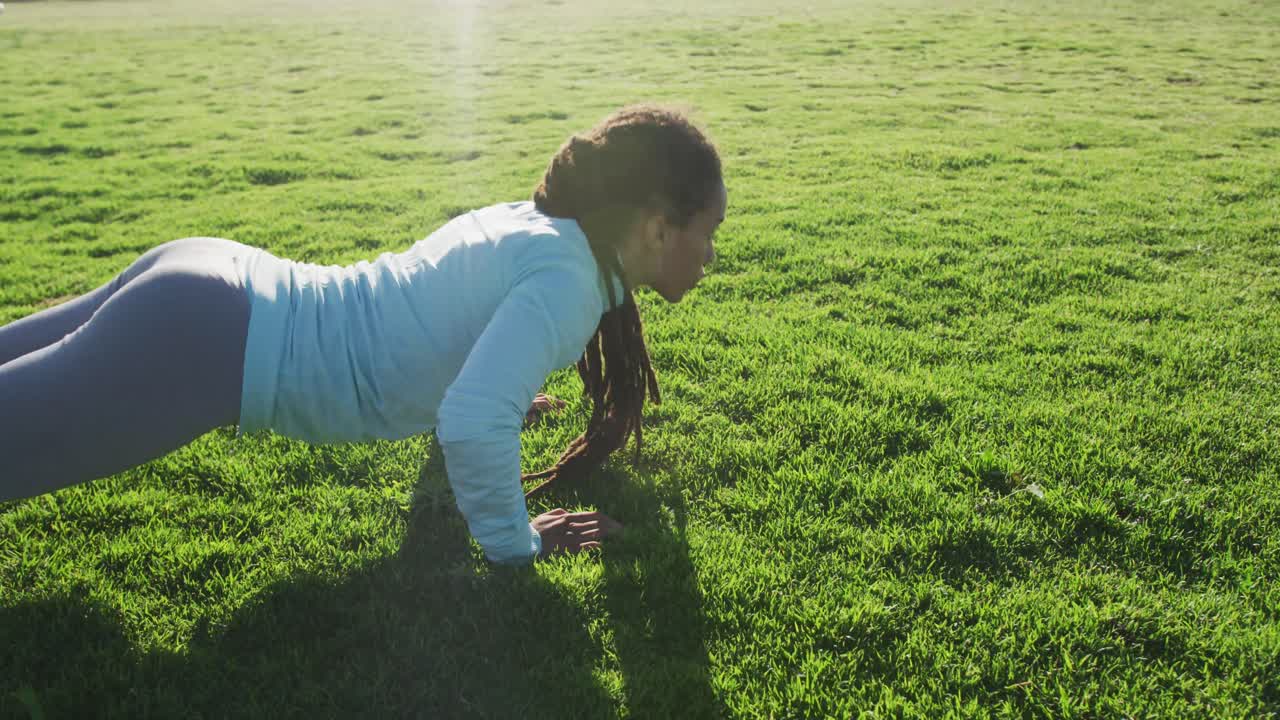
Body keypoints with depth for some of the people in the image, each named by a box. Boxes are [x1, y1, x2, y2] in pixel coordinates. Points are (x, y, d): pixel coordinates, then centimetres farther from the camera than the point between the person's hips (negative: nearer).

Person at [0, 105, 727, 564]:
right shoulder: (567, 276, -19)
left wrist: (499, 393, 31)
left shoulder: (532, 222, 8)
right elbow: (471, 425, -33)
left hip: (211, 291, 9)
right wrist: (515, 543, -15)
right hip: (205, 346, -9)